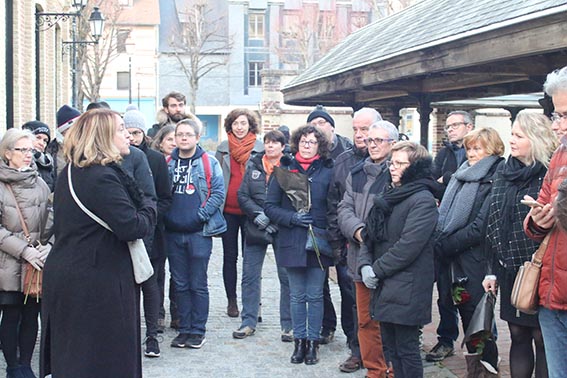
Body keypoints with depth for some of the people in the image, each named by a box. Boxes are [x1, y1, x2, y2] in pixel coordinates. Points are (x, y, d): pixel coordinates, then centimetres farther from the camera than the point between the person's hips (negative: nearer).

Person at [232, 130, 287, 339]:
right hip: (255, 228, 4)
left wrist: (273, 216, -14)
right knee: (250, 276, 6)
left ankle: (288, 324, 11)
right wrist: (258, 214, -10)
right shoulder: (253, 166, 9)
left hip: (282, 228, -3)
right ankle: (248, 322, 17)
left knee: (287, 277, 0)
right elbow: (242, 195, 6)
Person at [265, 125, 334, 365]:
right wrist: (292, 217, -13)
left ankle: (313, 342, 17)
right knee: (297, 296, 9)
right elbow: (270, 207, 2)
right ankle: (299, 341, 19)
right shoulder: (284, 170, 3)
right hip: (292, 243, 1)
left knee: (315, 296, 6)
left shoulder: (328, 172, 1)